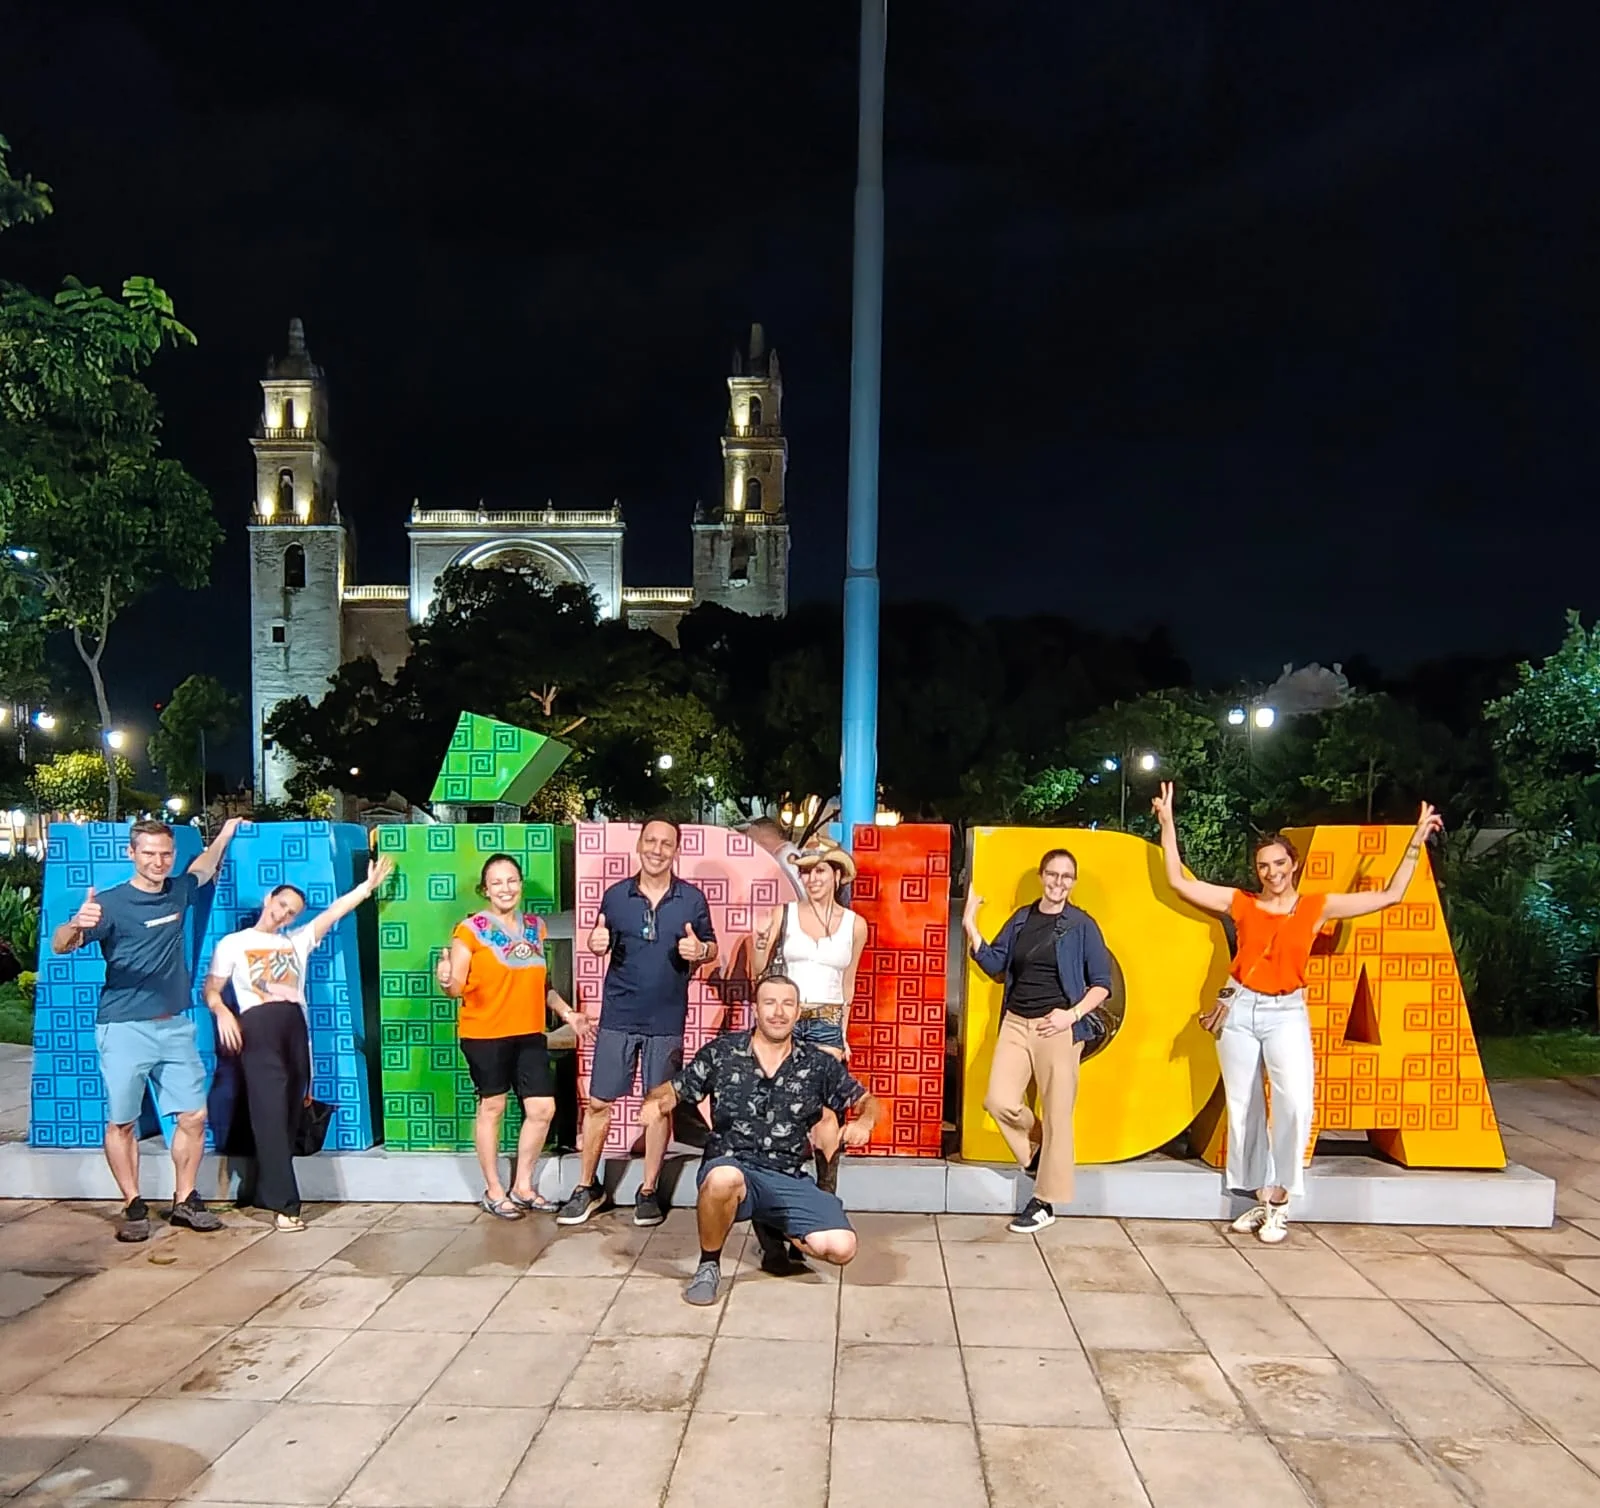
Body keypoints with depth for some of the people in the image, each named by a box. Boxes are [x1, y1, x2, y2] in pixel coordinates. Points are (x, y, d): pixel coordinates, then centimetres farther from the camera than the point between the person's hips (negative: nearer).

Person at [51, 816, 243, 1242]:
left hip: (175, 1026, 5)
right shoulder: (111, 903, -9)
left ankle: (184, 1201, 15)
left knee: (194, 1115, 3)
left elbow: (202, 871, 30)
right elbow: (60, 945, -18)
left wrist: (224, 835, 37)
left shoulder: (178, 892, 7)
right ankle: (134, 1207, 16)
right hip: (123, 1028, -5)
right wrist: (77, 925, -40)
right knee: (121, 1122, 3)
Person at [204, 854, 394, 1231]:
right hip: (258, 1026, -4)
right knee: (271, 1114, -10)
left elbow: (335, 911, 16)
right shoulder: (234, 943, 14)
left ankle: (267, 1194, 19)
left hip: (295, 1026, 4)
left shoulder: (297, 942, 22)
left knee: (289, 1116, 6)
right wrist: (222, 1012, -12)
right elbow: (211, 989, 9)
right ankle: (284, 1203, -11)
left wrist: (369, 884, 10)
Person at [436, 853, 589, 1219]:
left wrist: (566, 1012, 11)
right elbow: (456, 988, -10)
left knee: (543, 1108, 5)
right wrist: (445, 980, -32)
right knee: (491, 1107, 7)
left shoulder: (535, 926, 8)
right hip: (485, 1034, -5)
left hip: (530, 1034, 5)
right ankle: (494, 1191, 22)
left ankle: (523, 1185, 23)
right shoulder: (471, 929, -9)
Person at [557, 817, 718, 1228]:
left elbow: (712, 948, 5)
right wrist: (596, 943, -12)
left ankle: (648, 1191, 23)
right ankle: (588, 1187, 22)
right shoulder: (616, 895, -1)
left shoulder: (692, 898, -2)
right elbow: (601, 943, 11)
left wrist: (699, 951, -17)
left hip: (667, 1020, 0)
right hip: (618, 1015, 1)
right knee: (598, 1102, 4)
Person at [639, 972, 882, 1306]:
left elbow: (868, 1102, 12)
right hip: (732, 1167, -2)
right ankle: (709, 1265, -9)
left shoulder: (818, 1064, 4)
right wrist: (654, 1103, -16)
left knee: (840, 1248, -19)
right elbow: (671, 1090, 8)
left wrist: (864, 1121, -12)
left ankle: (772, 1230, 15)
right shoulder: (721, 1052, 2)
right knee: (724, 1178, -40)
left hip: (788, 1179, 3)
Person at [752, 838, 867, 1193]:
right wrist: (761, 944, -14)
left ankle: (826, 1191, 6)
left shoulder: (854, 924, 4)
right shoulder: (785, 913, 2)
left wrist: (844, 1032, 14)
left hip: (827, 1022, 0)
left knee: (824, 1110, -4)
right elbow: (759, 969, 5)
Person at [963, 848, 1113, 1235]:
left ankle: (1044, 1202, 13)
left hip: (1057, 1028, -4)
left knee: (1056, 1113, 1)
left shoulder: (1082, 925, -3)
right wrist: (970, 928, -2)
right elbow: (995, 966, 7)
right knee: (999, 1101, -6)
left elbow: (1102, 985, -2)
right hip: (1016, 1024, 4)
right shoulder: (1022, 918, 9)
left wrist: (1072, 1015, -15)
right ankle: (1039, 1153, 23)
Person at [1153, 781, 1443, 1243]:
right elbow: (1178, 883, 1)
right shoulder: (1241, 903, 3)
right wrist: (1168, 824, -2)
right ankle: (1261, 1199, 18)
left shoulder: (1318, 906, 2)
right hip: (1239, 1010, 2)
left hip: (1287, 1013, -1)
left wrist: (1416, 840, 0)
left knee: (1296, 1102, -22)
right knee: (1244, 1107, 5)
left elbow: (1391, 895, 3)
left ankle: (1279, 1201, -8)